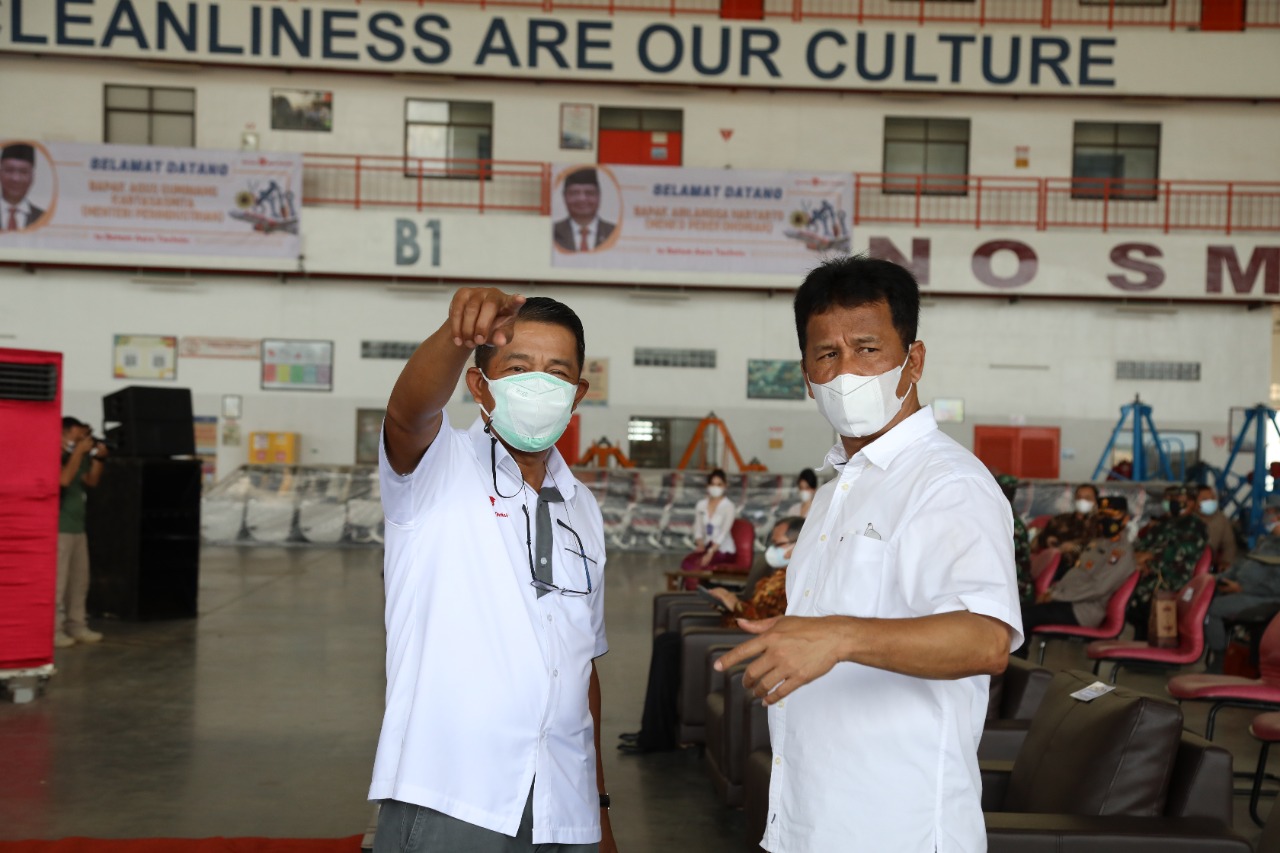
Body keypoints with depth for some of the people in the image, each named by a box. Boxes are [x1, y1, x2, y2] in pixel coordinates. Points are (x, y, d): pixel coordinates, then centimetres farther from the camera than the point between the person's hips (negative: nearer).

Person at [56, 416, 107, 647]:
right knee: (57, 582, -8)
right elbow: (65, 479, -25)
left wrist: (98, 458, 5)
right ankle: (54, 630, -4)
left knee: (79, 580, 12)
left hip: (77, 528, 9)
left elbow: (92, 482, 19)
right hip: (58, 529, -9)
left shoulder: (75, 456, 14)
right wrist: (80, 451, -19)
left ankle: (76, 625, 20)